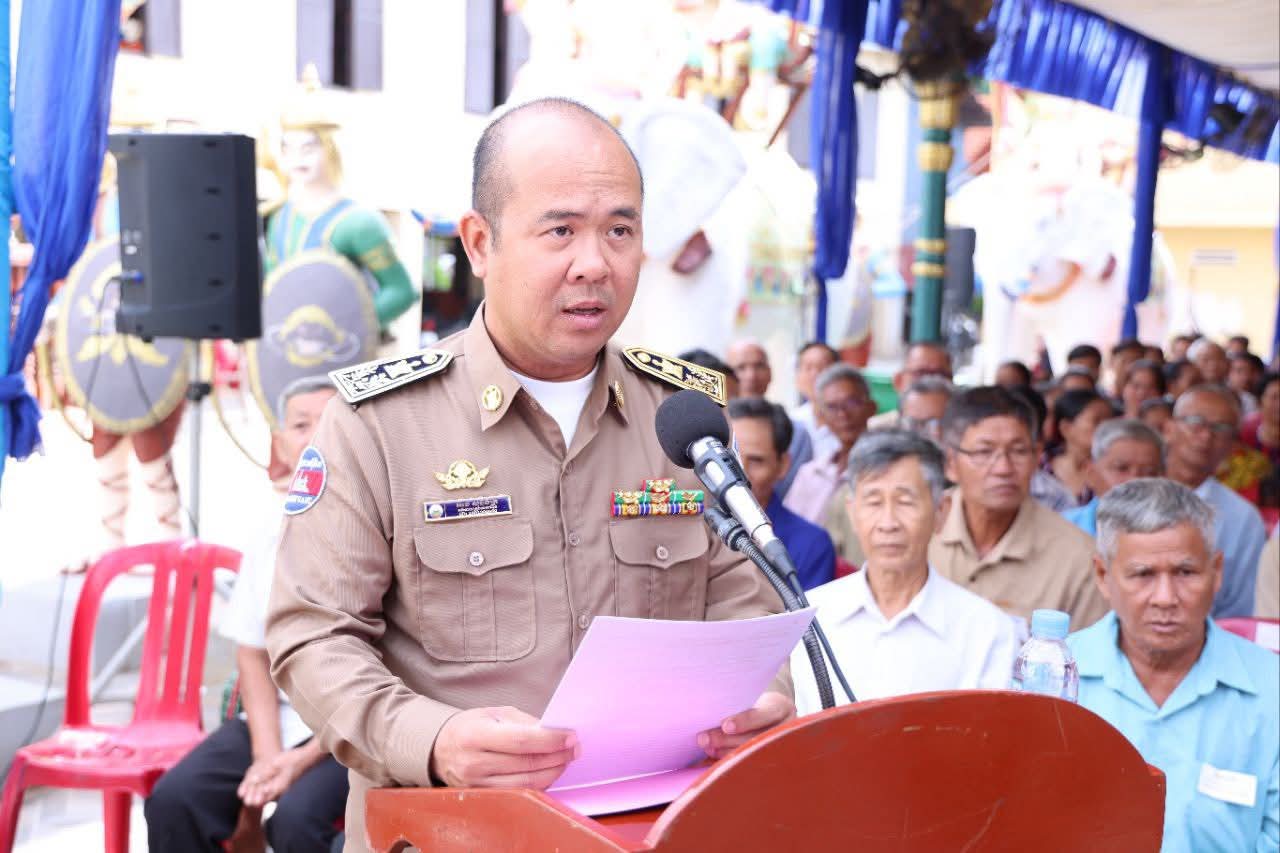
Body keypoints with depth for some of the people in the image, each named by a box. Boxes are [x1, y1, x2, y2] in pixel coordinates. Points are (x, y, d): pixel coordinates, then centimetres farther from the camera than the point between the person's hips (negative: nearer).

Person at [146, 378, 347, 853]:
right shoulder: (273, 535, 8)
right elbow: (252, 654, 9)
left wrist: (306, 758, -15)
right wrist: (266, 753, -6)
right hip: (277, 717, 5)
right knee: (173, 799, -15)